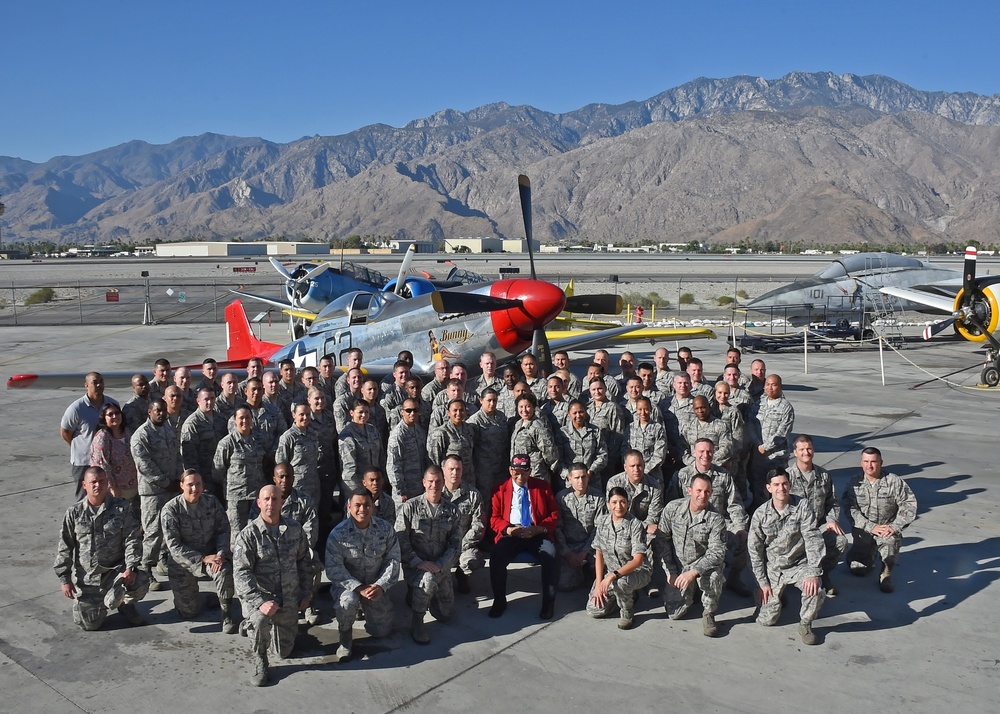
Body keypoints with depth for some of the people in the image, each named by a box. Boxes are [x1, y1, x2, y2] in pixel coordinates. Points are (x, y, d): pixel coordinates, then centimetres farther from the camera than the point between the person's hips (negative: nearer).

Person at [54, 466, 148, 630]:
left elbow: (132, 540, -7)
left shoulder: (122, 508, -3)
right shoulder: (74, 513, 0)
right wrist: (65, 579, -1)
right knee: (89, 624, -2)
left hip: (116, 570, -1)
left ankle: (126, 603, 7)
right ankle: (97, 602, 34)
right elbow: (64, 548, 3)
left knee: (141, 583, -30)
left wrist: (131, 568, -20)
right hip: (85, 577, 1)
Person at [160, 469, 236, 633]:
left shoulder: (212, 502, -6)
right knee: (188, 612, 1)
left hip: (210, 554, 1)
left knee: (225, 571, -33)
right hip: (182, 561, -1)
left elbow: (223, 530, -2)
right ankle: (188, 593, 38)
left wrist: (221, 554, -20)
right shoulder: (170, 509, -15)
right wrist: (203, 559, -25)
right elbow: (174, 546, -18)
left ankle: (227, 615, -12)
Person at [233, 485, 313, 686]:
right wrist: (260, 602, -29)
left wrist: (306, 593, 8)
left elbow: (305, 562, 13)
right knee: (260, 621, -38)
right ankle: (260, 663, -8)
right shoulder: (249, 534, -11)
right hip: (259, 596, -4)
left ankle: (251, 626, 40)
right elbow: (241, 573, -17)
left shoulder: (295, 529, 2)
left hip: (289, 599, 4)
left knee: (283, 651, 8)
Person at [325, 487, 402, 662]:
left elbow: (393, 560, -5)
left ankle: (366, 609, 35)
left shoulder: (386, 529, -7)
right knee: (348, 600, -38)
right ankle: (345, 637, -7)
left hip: (376, 587, 3)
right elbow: (333, 568, -19)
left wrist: (381, 585, -20)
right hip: (348, 584, -3)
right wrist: (359, 587, -28)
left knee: (383, 631, 3)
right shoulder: (338, 533, -15)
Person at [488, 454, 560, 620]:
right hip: (511, 535, 0)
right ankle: (499, 601, -9)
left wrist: (540, 528, -11)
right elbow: (494, 518, 9)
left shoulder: (543, 486, 11)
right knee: (496, 558, -29)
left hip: (538, 534, 0)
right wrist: (508, 529, -12)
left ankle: (548, 602, -12)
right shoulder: (500, 490, 12)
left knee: (551, 558, -30)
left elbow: (554, 515, 9)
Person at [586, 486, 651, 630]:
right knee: (594, 610, -10)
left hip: (637, 571, -5)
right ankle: (628, 594, 17)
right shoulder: (602, 522, -3)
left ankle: (627, 613, -6)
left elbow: (638, 560, -22)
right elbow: (599, 554, 1)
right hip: (611, 572, 5)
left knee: (620, 581, -39)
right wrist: (598, 584, -7)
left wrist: (613, 575, -34)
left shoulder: (635, 524, -17)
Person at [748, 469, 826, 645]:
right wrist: (763, 583, -5)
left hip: (799, 565, -1)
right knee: (767, 620, -2)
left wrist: (813, 572, -29)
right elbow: (754, 550, -3)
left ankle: (805, 625, -2)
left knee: (815, 589, -33)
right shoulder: (760, 515, -9)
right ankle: (778, 593, 33)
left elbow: (813, 539, -18)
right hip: (773, 569, 1)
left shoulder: (803, 506, -13)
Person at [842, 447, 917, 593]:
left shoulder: (894, 481, -8)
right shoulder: (854, 484, -6)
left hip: (887, 528, -1)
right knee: (857, 569, -1)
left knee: (890, 540, -37)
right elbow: (850, 510, -12)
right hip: (863, 531, 2)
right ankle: (871, 556, 35)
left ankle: (886, 574, -10)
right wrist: (871, 527, -21)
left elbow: (909, 504, -9)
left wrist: (895, 526, -19)